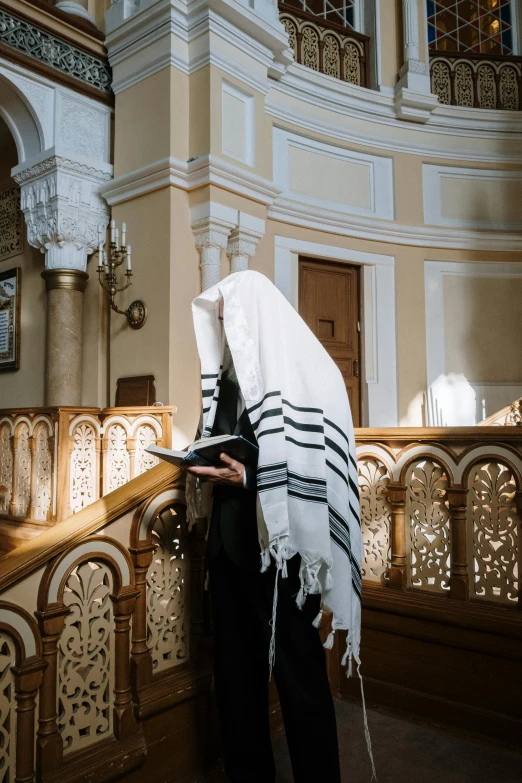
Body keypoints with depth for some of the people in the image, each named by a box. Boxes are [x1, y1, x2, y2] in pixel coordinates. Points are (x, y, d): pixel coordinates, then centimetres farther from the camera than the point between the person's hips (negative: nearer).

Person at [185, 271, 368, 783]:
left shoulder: (301, 368, -8)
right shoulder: (227, 376, 13)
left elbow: (315, 462, -15)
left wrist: (247, 476, -21)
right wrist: (206, 468, 3)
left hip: (281, 544, -7)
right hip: (229, 540, 7)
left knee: (297, 669, 5)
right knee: (234, 666, 15)